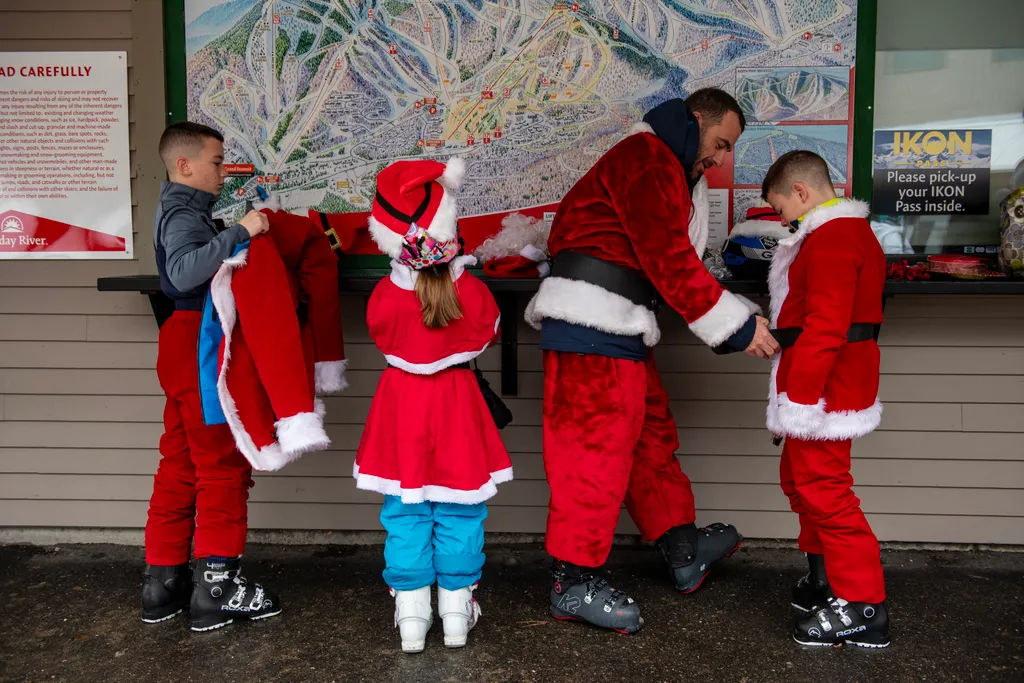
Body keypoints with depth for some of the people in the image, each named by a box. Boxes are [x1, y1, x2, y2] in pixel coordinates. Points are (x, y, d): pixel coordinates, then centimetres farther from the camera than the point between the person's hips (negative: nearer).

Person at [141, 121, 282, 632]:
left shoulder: (180, 210, 19)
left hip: (187, 349, 10)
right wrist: (240, 232, -36)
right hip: (202, 347, -10)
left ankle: (163, 581, 20)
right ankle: (216, 586, 3)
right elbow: (184, 271, -34)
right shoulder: (185, 215, -14)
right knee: (224, 466, -3)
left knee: (180, 466, 13)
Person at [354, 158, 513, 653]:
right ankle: (456, 610, 18)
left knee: (405, 514, 10)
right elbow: (489, 334, 6)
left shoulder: (383, 296, -13)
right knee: (459, 513, 10)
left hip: (402, 406, 1)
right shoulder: (473, 292, -13)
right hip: (456, 410, 0)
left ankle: (411, 616, 15)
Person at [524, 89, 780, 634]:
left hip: (619, 328, 11)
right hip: (591, 320, -11)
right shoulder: (646, 159, -10)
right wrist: (736, 325, -16)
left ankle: (683, 550, 29)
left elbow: (677, 261, 20)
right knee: (596, 445, -8)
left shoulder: (675, 175, 25)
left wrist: (740, 321, 10)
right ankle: (572, 582, 1)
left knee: (650, 434, 16)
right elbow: (671, 261, -18)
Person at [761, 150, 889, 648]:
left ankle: (862, 607, -1)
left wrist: (798, 397, -24)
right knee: (801, 477, 21)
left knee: (823, 486, -7)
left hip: (823, 386, -11)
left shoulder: (831, 238, -18)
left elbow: (825, 325, -26)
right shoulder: (852, 232, 18)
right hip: (836, 383, 11)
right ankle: (826, 579, 34)